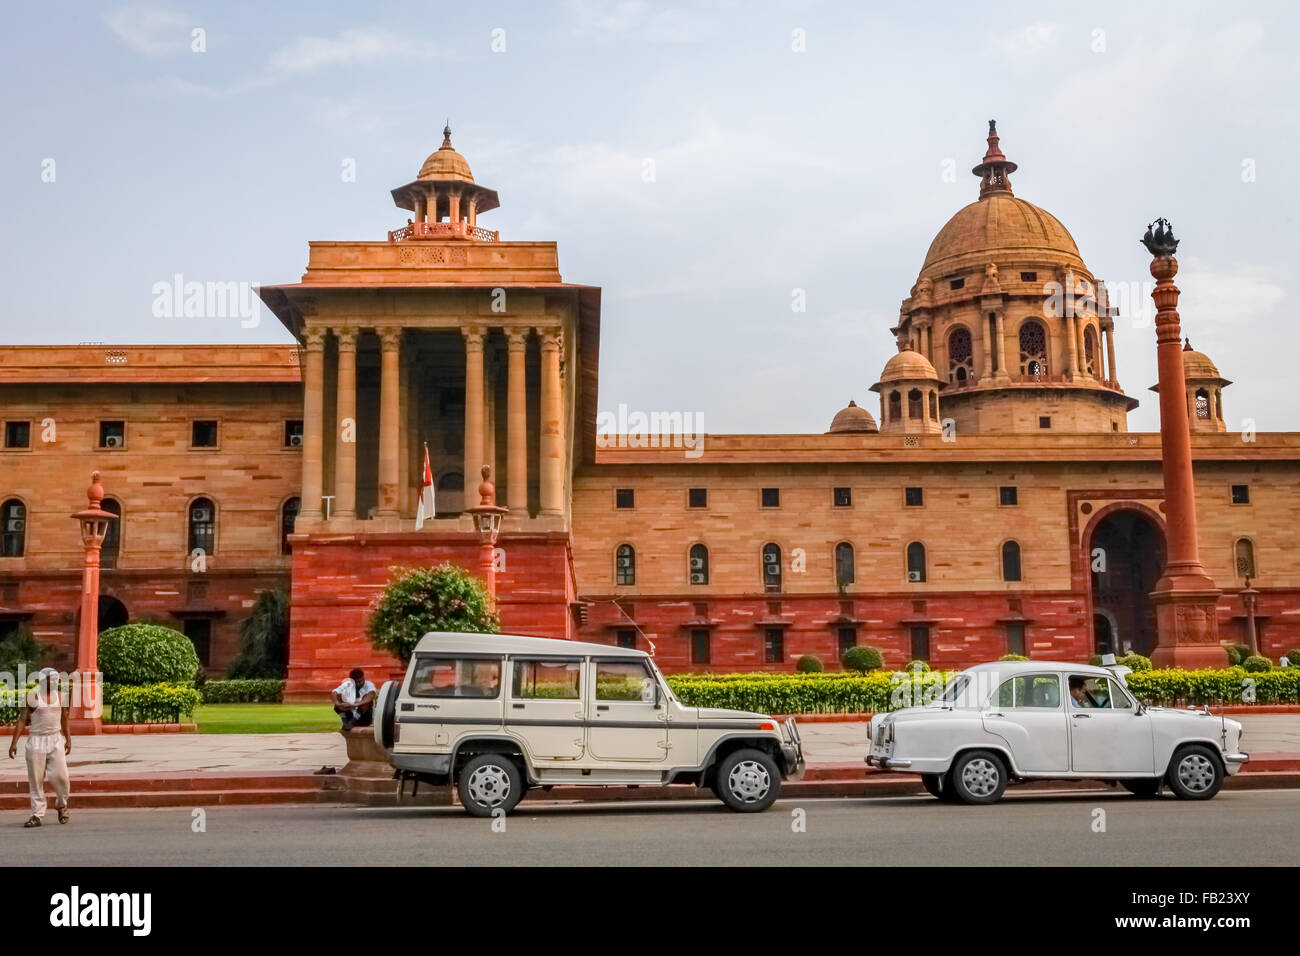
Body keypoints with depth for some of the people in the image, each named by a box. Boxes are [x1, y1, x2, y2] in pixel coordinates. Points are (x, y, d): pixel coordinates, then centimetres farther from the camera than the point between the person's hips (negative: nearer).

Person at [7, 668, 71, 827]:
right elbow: (22, 720, -5)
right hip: (36, 741, -2)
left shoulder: (60, 697, 8)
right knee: (36, 779, -1)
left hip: (56, 739, 2)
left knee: (60, 775, -4)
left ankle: (61, 805, 21)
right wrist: (14, 742, -11)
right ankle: (37, 814, 7)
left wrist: (68, 739, 15)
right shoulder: (33, 697, -4)